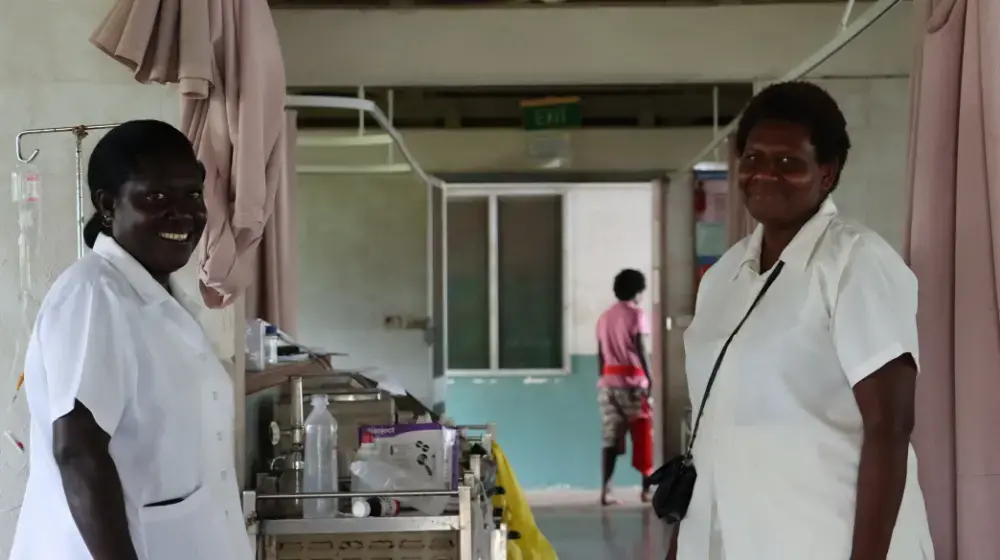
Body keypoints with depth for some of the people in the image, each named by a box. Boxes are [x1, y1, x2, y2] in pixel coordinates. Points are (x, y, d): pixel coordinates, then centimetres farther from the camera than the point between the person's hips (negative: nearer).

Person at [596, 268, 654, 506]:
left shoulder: (604, 317, 15)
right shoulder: (636, 314, -3)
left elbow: (601, 354, 13)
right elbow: (640, 349, -12)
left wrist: (604, 382, 16)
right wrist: (649, 379, -13)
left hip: (608, 381, 5)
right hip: (632, 381, -5)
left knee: (610, 437, 3)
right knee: (644, 435, 4)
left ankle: (605, 491, -4)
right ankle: (647, 488, 4)